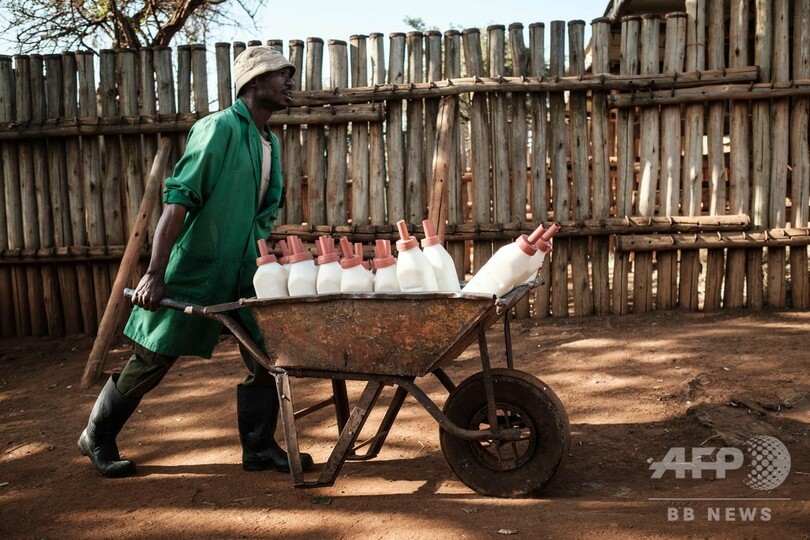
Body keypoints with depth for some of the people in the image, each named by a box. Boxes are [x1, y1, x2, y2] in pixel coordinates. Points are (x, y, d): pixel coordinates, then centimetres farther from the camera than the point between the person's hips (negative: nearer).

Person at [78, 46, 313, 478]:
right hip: (193, 269, -7)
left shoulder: (270, 142, 10)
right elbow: (178, 199, -22)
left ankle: (259, 448, 18)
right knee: (152, 360, 6)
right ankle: (97, 437, 28)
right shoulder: (220, 128, -15)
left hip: (242, 274, 7)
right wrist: (155, 273, -26)